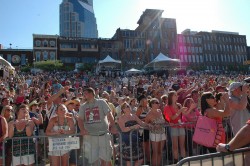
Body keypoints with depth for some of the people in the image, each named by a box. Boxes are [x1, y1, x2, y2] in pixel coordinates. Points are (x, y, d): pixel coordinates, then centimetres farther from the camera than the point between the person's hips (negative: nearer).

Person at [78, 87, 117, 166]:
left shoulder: (101, 102, 3)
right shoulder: (83, 106, 12)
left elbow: (109, 115, -1)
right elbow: (80, 119, 4)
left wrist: (113, 127, -9)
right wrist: (82, 129, -13)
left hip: (103, 135, -2)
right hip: (89, 136, 3)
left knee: (106, 158, 5)